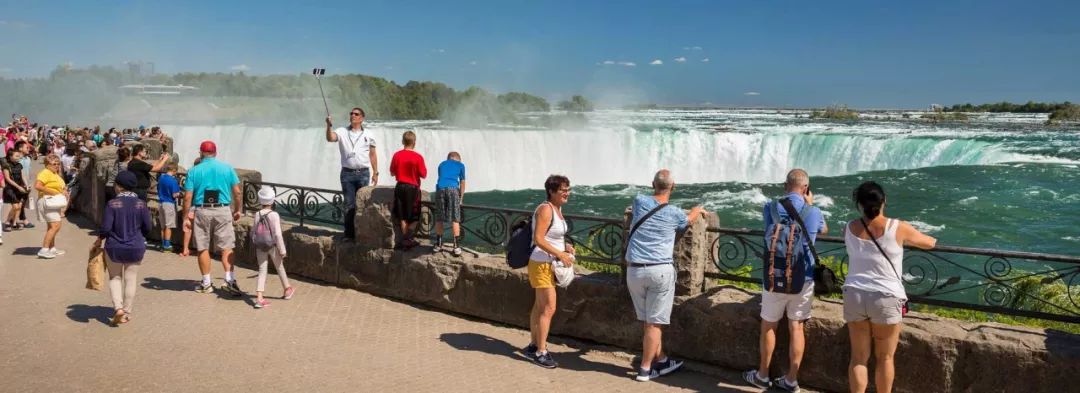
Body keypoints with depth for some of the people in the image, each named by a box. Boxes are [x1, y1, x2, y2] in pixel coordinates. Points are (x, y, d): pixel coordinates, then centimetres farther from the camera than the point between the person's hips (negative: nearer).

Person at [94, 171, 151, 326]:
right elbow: (147, 228, -1)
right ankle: (127, 313, 16)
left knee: (115, 278, 16)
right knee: (131, 280, 11)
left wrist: (99, 240, 5)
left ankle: (118, 307, -1)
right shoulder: (141, 204, -6)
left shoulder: (112, 204, -13)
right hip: (136, 248, 2)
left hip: (114, 248, -1)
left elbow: (106, 228, -14)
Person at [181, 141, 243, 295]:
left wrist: (186, 217, 4)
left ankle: (206, 284, 16)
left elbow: (188, 197, -3)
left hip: (202, 212, 0)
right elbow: (237, 192, 2)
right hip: (223, 210, 0)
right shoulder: (227, 168, 2)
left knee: (203, 248, 9)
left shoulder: (194, 171, 0)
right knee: (226, 247, 4)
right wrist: (237, 210, 14)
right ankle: (229, 280, -8)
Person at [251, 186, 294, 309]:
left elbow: (253, 231, 4)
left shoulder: (257, 215, -3)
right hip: (273, 246, -3)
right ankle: (287, 290, 37)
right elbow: (277, 234, -18)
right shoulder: (274, 215, -17)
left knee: (262, 271, 5)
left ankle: (259, 298, -5)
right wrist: (282, 250, -11)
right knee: (280, 268, 17)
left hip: (260, 247, 3)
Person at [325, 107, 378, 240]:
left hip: (363, 173, 0)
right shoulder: (342, 132, 4)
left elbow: (373, 155, 10)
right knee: (349, 204, 3)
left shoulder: (368, 135, 7)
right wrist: (329, 126, -33)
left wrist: (375, 173, 7)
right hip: (347, 173, 0)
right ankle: (349, 233, 8)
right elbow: (330, 138, -15)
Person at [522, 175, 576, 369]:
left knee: (539, 306, 17)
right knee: (548, 309, -7)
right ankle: (540, 352, 1)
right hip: (542, 264, -10)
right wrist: (560, 254, -22)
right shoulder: (546, 209, -18)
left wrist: (565, 245, 5)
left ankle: (534, 345, 29)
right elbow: (538, 239, -23)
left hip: (550, 264, 10)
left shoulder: (557, 209, 11)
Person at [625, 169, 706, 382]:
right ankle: (645, 369, 7)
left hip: (634, 270, 4)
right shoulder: (674, 213, -2)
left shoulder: (639, 201, 4)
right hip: (660, 271, -4)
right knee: (654, 323, 3)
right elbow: (689, 218, 22)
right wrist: (699, 209, 45)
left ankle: (661, 360, 26)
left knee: (647, 320, 13)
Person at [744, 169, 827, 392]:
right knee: (796, 328, 8)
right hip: (803, 279, 0)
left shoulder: (770, 208, -5)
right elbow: (824, 230, 16)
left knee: (768, 326, 13)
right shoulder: (814, 212, -6)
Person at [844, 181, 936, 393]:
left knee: (858, 357, 11)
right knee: (884, 358, 12)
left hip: (854, 296, 3)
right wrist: (932, 240, 34)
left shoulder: (850, 228, 1)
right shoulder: (899, 228, -9)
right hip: (886, 299, -3)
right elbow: (929, 243, 8)